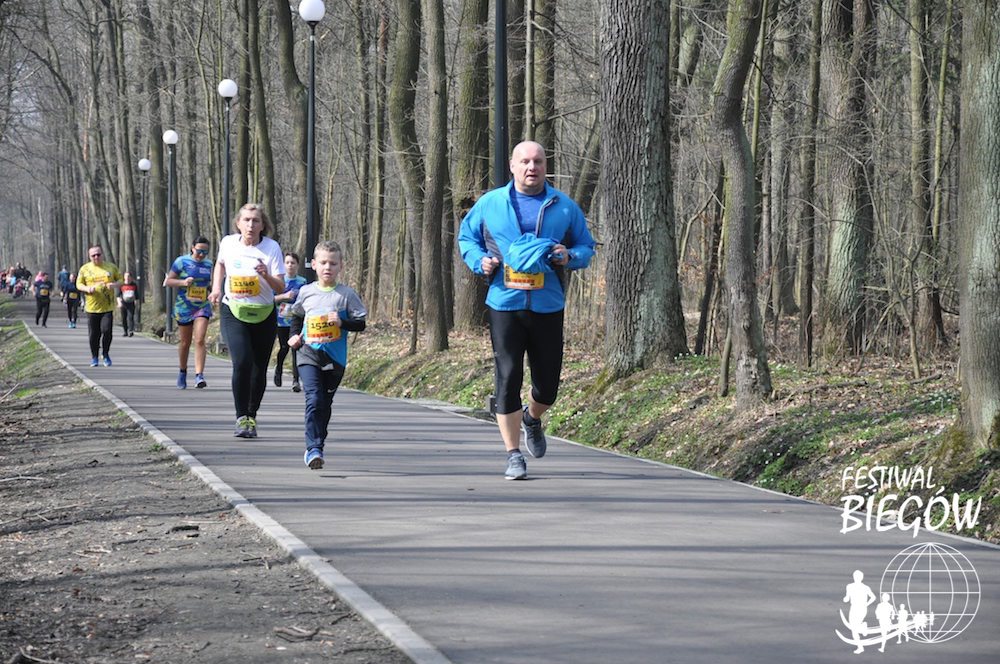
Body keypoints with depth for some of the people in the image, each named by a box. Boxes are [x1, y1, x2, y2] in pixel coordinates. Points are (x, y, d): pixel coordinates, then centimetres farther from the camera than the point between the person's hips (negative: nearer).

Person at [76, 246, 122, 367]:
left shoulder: (111, 267, 7)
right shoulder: (84, 269, 5)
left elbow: (120, 280, 12)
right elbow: (79, 284, 8)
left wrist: (114, 284, -10)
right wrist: (87, 288, -13)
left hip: (108, 306, 0)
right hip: (92, 307, 1)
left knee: (107, 330, -12)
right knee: (93, 334, 3)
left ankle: (106, 354, 9)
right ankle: (94, 357, 19)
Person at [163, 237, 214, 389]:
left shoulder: (208, 264, 8)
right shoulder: (181, 262, -4)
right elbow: (168, 281, -2)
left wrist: (212, 285, 2)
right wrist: (183, 282, -18)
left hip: (202, 307, 2)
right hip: (184, 307, -1)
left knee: (200, 340, -14)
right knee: (185, 342, 9)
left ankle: (199, 375, -17)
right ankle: (182, 372, 30)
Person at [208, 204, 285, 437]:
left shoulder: (272, 248, -9)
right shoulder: (228, 243, -2)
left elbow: (281, 287, -10)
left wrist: (267, 276, -29)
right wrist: (216, 288, 8)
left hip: (263, 315, 0)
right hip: (233, 312, 0)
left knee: (259, 369, 6)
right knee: (242, 363, -19)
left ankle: (252, 416, 27)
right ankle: (241, 418, -12)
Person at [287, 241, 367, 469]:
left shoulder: (346, 294, -1)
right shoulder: (306, 292, 5)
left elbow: (361, 323, 1)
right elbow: (297, 316, 23)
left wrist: (342, 323, -16)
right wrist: (294, 335, 7)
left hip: (335, 358, 1)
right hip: (309, 356, -1)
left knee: (325, 404, 12)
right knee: (314, 399, -17)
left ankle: (315, 448, 26)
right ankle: (313, 448, -22)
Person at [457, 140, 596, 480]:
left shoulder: (565, 207, 7)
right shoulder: (490, 203, 5)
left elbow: (586, 246, 14)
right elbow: (466, 237, 16)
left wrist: (570, 257, -8)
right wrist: (480, 261, -4)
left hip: (548, 308, 1)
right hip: (504, 305, -1)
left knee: (548, 383, 5)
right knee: (508, 378, -5)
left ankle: (532, 419, 41)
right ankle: (513, 454, 4)